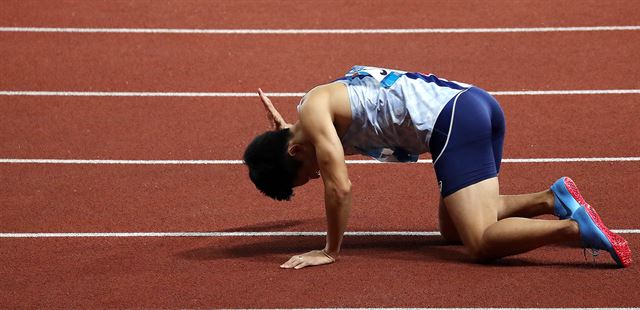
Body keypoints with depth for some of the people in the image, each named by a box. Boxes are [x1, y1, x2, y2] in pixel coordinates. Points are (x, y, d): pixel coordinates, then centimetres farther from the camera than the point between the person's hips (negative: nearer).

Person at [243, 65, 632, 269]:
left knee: (482, 242, -14)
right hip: (475, 101, 10)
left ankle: (575, 226, -26)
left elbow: (340, 188, -8)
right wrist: (283, 133, 44)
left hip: (452, 119, -10)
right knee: (453, 227, 21)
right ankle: (551, 198, 9)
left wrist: (330, 251, 2)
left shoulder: (312, 111, -1)